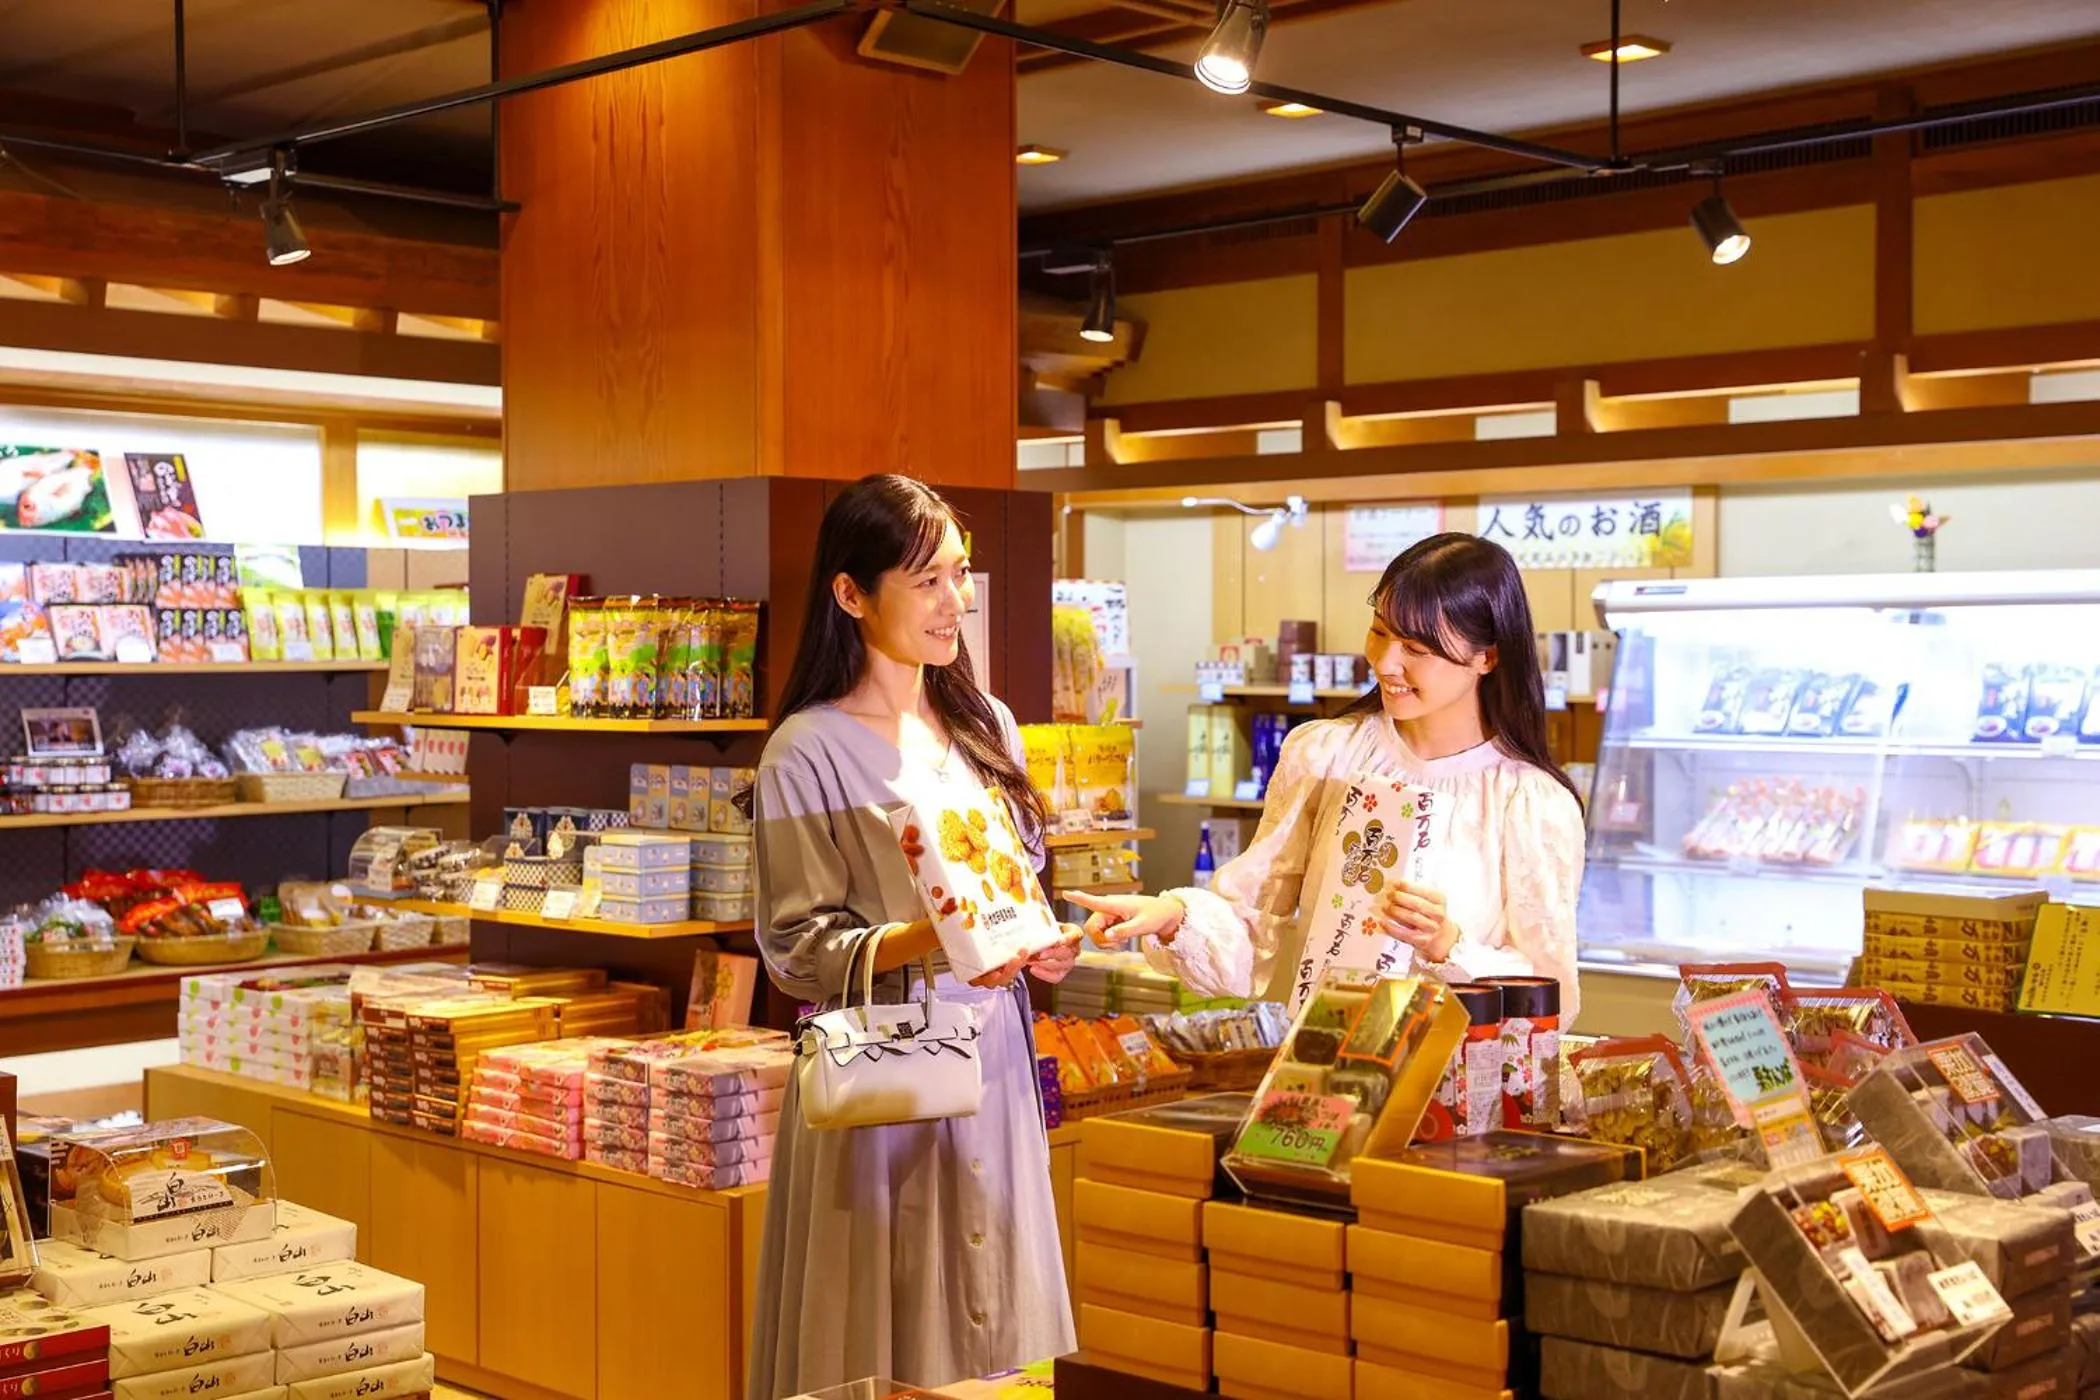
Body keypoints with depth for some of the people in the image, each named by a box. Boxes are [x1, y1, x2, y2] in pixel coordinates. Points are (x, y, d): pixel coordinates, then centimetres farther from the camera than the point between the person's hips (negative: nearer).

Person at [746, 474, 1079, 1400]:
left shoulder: (984, 725, 10)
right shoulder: (810, 752, -9)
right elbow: (797, 951, -9)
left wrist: (1040, 943, 0)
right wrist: (925, 942, -24)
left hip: (991, 1063, 6)